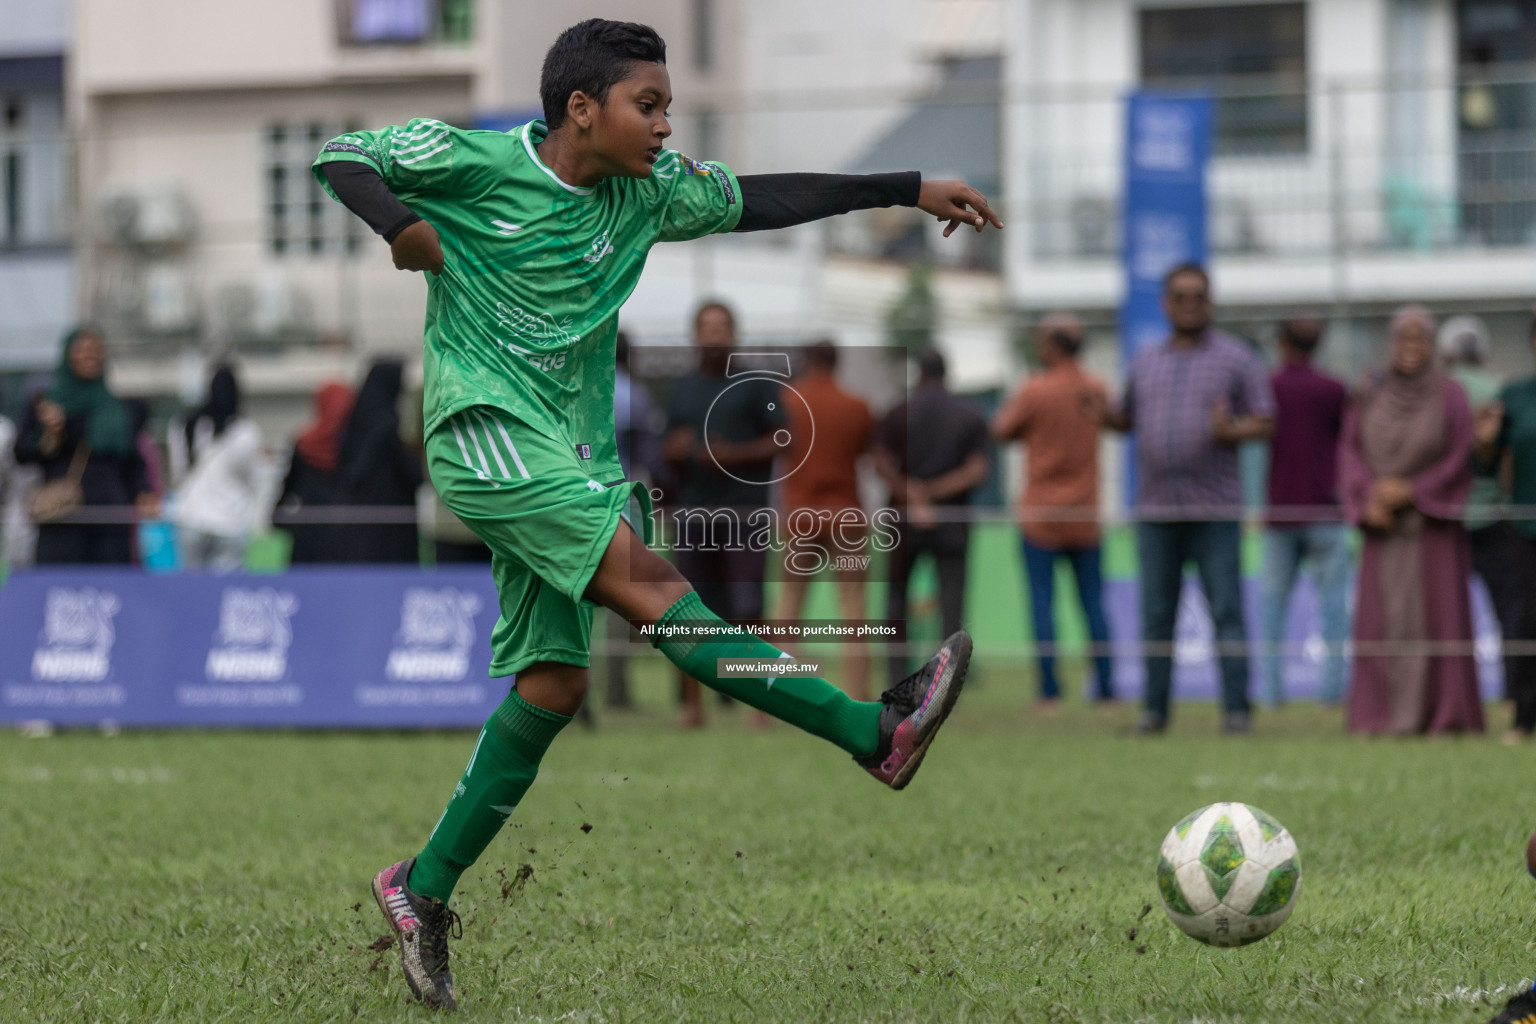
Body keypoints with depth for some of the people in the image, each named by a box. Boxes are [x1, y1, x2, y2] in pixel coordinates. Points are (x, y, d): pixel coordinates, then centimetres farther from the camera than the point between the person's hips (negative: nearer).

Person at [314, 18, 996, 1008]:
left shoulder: (647, 190, 9)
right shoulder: (474, 162, -6)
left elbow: (757, 200, 17)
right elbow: (342, 158, 1)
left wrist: (909, 190, 14)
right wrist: (401, 223, -19)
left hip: (574, 454, 8)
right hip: (488, 431, -8)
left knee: (553, 681, 1)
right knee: (644, 576, -21)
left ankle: (425, 886, 10)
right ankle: (874, 731, -31)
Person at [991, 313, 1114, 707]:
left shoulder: (1035, 391, -14)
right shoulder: (1097, 390, 1)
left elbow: (1001, 431, -3)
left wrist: (1010, 403, 16)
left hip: (1040, 516, -4)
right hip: (1085, 518, 4)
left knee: (1042, 601, 0)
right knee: (1093, 603, 9)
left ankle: (1050, 686, -4)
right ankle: (1105, 684, 6)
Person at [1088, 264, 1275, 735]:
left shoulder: (1236, 359, 4)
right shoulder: (1144, 363, 15)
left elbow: (1265, 423, 1)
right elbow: (1128, 418, 21)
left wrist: (1231, 431, -18)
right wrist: (1104, 413, -1)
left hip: (1215, 508, -3)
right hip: (1156, 507, 3)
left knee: (1226, 609, -7)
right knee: (1156, 612, 3)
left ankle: (1237, 708, -5)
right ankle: (1155, 708, 8)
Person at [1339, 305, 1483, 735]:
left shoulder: (1449, 395, -2)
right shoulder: (1371, 397, 8)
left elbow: (1461, 459, -5)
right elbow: (1349, 451, 4)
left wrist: (1411, 490, -12)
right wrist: (1369, 501, -11)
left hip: (1433, 524, -3)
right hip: (1384, 525, 3)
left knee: (1437, 615, -5)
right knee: (1381, 617, -1)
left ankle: (1443, 715, -1)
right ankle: (1381, 713, 3)